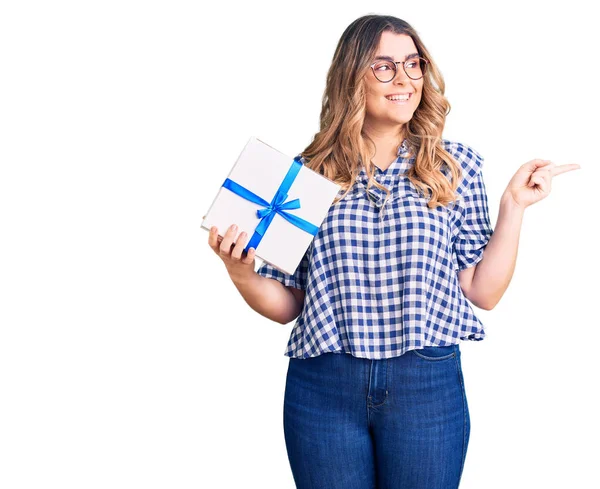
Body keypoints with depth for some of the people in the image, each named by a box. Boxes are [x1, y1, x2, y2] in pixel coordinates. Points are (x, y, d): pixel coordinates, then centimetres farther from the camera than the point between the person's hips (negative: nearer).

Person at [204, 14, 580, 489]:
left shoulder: (456, 166, 2)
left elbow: (482, 292, 1)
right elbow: (287, 304, 6)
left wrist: (513, 205, -3)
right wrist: (242, 274, -12)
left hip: (427, 384, 0)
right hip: (322, 388, 0)